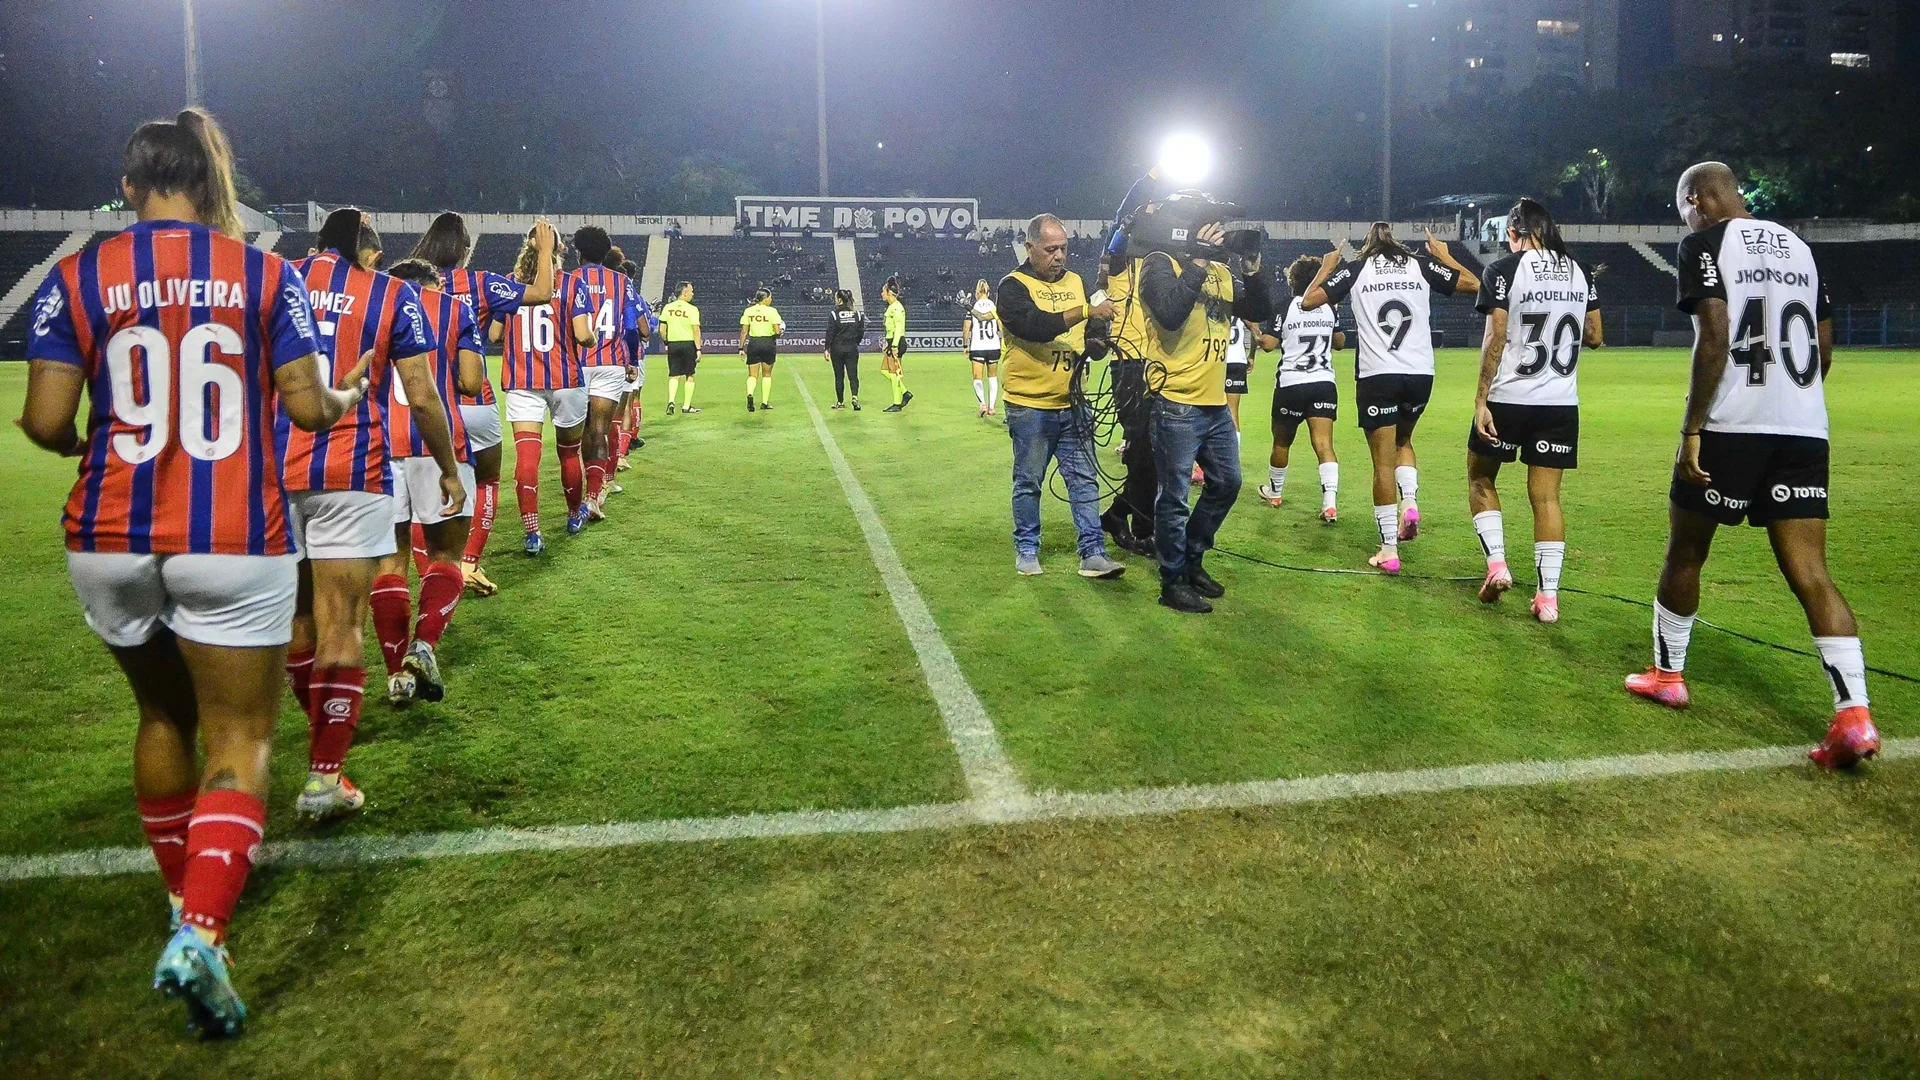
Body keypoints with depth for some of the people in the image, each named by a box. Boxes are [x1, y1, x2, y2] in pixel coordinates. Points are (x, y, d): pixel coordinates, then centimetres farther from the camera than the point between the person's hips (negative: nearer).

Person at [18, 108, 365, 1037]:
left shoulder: (78, 277, 0)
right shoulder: (265, 274, -2)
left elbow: (45, 421, -4)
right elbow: (309, 408, -4)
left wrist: (74, 439, 19)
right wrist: (348, 396, 18)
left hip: (111, 542, 3)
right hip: (235, 544, -2)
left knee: (162, 715, 24)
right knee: (240, 740, 4)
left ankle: (186, 891, 40)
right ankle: (199, 933, -14)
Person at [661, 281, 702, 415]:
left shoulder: (667, 308, 3)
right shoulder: (692, 309, -9)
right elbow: (696, 330, -13)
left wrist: (666, 343, 18)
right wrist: (698, 349, -11)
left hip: (672, 344, 3)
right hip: (688, 344, -3)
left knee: (674, 375, 9)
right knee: (689, 375, 8)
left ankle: (671, 401, -12)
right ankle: (687, 406, 11)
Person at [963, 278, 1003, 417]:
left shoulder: (971, 307, -4)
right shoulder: (995, 306, 0)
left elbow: (966, 329, -4)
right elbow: (1002, 327, 0)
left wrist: (966, 346, 7)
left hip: (977, 347, -2)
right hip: (993, 347, 2)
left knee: (977, 378, 3)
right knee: (993, 377, 16)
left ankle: (982, 403, -19)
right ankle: (991, 407, 15)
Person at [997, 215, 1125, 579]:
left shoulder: (1076, 282, 12)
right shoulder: (1014, 286, -6)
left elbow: (1096, 331, 18)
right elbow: (1034, 325, -24)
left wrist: (1097, 343, -6)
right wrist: (1084, 311, -29)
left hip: (1073, 404, 5)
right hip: (1030, 406, -5)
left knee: (1084, 481, 4)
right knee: (1028, 483, 7)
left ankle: (1093, 554, 7)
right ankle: (1026, 551, 20)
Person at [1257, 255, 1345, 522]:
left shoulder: (1286, 308, -4)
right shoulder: (1329, 308, 8)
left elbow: (1269, 344, -6)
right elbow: (1340, 342, 18)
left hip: (1291, 383, -2)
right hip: (1324, 383, 3)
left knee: (1282, 441, 16)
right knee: (1324, 442, -6)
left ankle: (1275, 491, 34)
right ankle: (1330, 501, -22)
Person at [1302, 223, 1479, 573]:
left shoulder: (1354, 269, 6)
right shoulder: (1421, 264, 10)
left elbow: (1308, 301, 3)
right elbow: (1474, 284, 14)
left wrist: (1327, 267, 19)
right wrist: (1444, 257, 28)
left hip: (1377, 375, -2)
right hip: (1421, 374, 3)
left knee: (1383, 460, 0)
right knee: (1403, 441, 27)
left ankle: (1389, 550, -1)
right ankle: (1409, 503, 3)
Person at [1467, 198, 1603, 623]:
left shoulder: (1505, 270, -7)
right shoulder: (1580, 272, 9)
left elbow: (1495, 339, -13)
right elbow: (1594, 337, 13)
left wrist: (1481, 400, -11)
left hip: (1508, 398, -4)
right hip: (1561, 403, 4)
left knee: (1480, 477, 16)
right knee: (1547, 496, 6)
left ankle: (1497, 564, 4)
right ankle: (1548, 595, 3)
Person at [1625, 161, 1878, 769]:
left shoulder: (1704, 243, -3)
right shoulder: (1796, 245, 18)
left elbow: (1715, 341, -15)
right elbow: (1825, 348, 20)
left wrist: (1690, 429, -14)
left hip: (1731, 426, -6)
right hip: (1805, 429, 6)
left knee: (1685, 553, 13)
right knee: (1810, 572, 1)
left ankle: (1667, 676, 27)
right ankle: (1854, 715, -9)